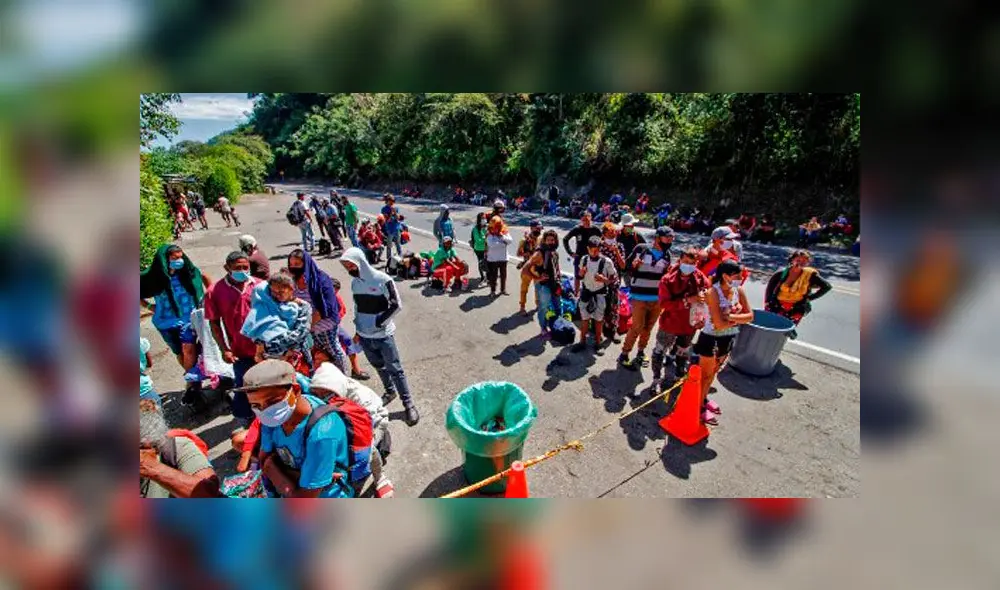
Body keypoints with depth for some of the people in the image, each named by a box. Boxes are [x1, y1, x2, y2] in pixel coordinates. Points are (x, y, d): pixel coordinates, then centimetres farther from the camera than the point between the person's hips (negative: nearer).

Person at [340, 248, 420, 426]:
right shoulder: (354, 282, 5)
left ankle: (408, 403, 11)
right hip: (364, 336, 6)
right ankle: (390, 391, 42)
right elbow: (357, 307, 15)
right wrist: (357, 330, 13)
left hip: (383, 335, -6)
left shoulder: (382, 279, -15)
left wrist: (378, 322, -12)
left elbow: (396, 305, -13)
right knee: (379, 366, 20)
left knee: (394, 369, 0)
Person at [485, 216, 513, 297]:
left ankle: (503, 289, 29)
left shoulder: (505, 232, 1)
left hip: (503, 258, 4)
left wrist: (502, 236, -21)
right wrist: (503, 242, -15)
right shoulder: (489, 234, -11)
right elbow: (492, 244, -24)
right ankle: (493, 290, 17)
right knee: (493, 275, 5)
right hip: (493, 259, -4)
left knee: (503, 274, 14)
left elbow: (510, 240, -9)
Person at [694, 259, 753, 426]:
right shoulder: (714, 292, -23)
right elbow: (719, 324, -27)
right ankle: (699, 407, 24)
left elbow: (750, 316, -8)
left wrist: (730, 317, -21)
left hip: (728, 339, 6)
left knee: (713, 372, 23)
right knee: (705, 374, 8)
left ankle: (704, 399, 42)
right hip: (711, 339, -6)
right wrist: (738, 318, -13)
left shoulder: (738, 290, -5)